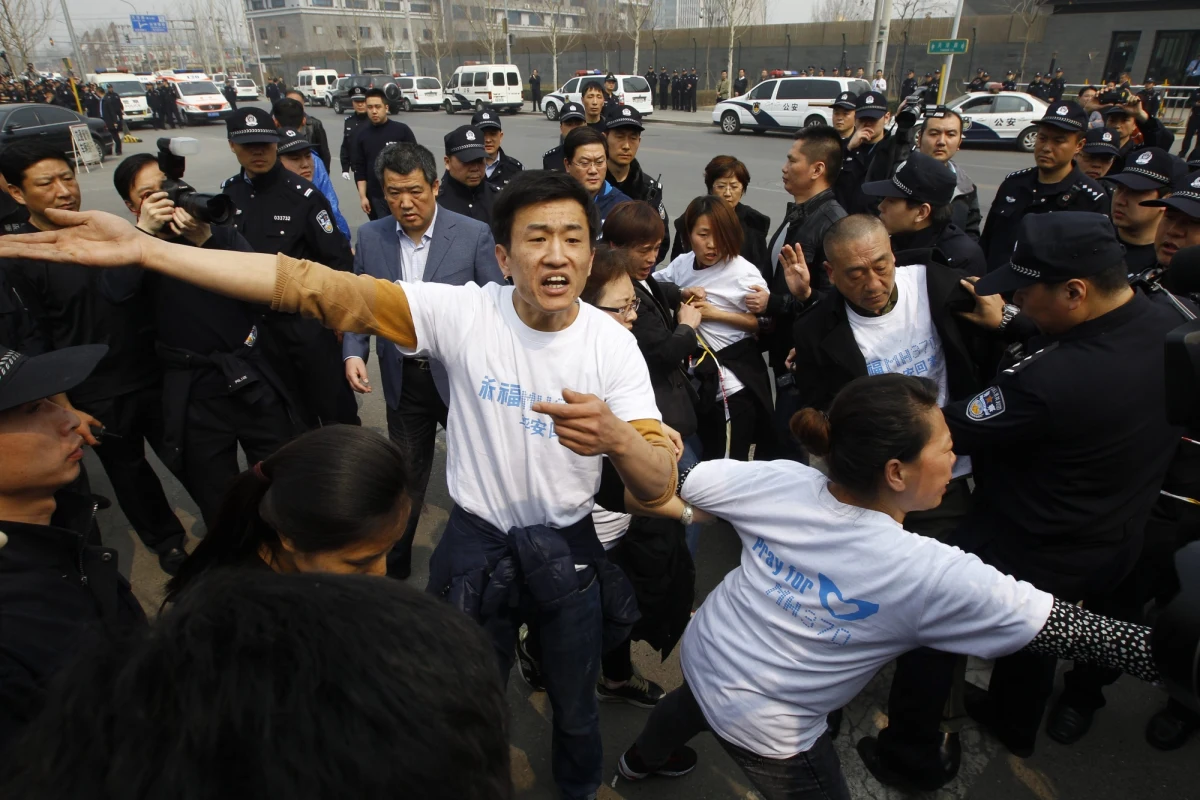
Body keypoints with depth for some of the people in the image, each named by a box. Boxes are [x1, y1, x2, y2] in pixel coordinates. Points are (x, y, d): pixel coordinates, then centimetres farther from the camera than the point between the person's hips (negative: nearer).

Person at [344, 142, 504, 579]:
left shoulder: (474, 234, -10)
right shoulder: (370, 237, -1)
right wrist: (353, 353, -10)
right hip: (404, 379, 2)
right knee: (407, 476, 17)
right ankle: (394, 563, 38)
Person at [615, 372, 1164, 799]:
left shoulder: (778, 481, -21)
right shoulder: (932, 575, -30)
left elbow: (680, 485, -8)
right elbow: (1068, 630, -24)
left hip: (700, 654, 6)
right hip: (762, 726, -5)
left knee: (691, 704, 38)